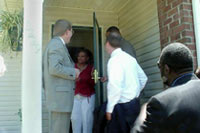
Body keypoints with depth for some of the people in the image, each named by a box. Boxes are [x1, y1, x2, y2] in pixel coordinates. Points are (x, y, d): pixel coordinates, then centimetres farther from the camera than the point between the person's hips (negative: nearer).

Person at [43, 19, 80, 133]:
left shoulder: (54, 44, 21)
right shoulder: (57, 44, -9)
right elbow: (54, 68, -22)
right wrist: (73, 72, -9)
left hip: (58, 97, 10)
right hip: (59, 97, -10)